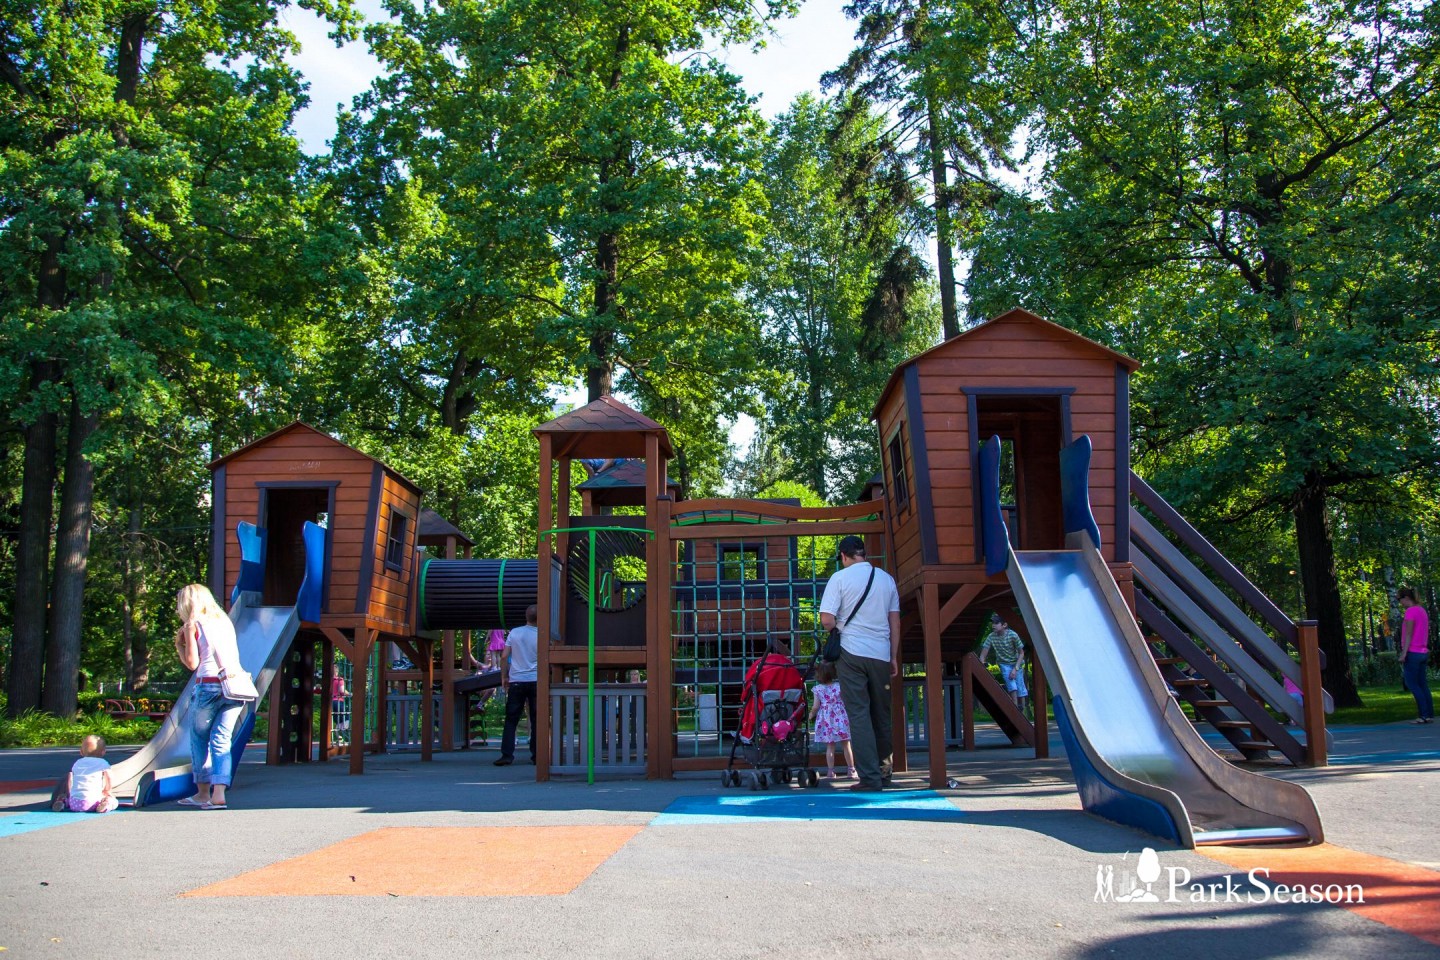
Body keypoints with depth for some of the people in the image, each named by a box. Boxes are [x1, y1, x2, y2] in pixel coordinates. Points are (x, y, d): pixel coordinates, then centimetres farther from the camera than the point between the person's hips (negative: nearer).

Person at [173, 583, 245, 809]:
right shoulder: (226, 621, 17)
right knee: (221, 740, 5)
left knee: (199, 739, 14)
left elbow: (192, 663, -6)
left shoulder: (192, 625, 2)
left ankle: (203, 792, 18)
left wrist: (179, 645, 12)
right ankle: (219, 792, -10)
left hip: (208, 685, -4)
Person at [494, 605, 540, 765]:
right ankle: (536, 756, 8)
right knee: (536, 721, 7)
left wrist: (504, 677, 11)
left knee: (511, 720, 4)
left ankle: (507, 755, -2)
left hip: (516, 681, 1)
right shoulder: (541, 635, -3)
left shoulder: (514, 633, 2)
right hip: (535, 680, -1)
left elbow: (504, 657, 1)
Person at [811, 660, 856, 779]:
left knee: (830, 747, 7)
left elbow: (816, 706, -5)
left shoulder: (818, 689, -6)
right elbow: (846, 701, -4)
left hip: (826, 721, 0)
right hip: (841, 719, 0)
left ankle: (830, 771, 5)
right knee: (846, 745, 8)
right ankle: (852, 770, 11)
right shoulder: (839, 685, -6)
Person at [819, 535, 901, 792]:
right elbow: (895, 622, 9)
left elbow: (827, 621, -11)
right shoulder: (887, 579, 7)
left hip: (851, 652, -3)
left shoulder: (840, 578, -4)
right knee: (881, 714, 14)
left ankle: (870, 778, -5)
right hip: (881, 654, 4)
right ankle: (884, 772, 24)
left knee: (859, 714, -1)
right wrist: (894, 657, 16)